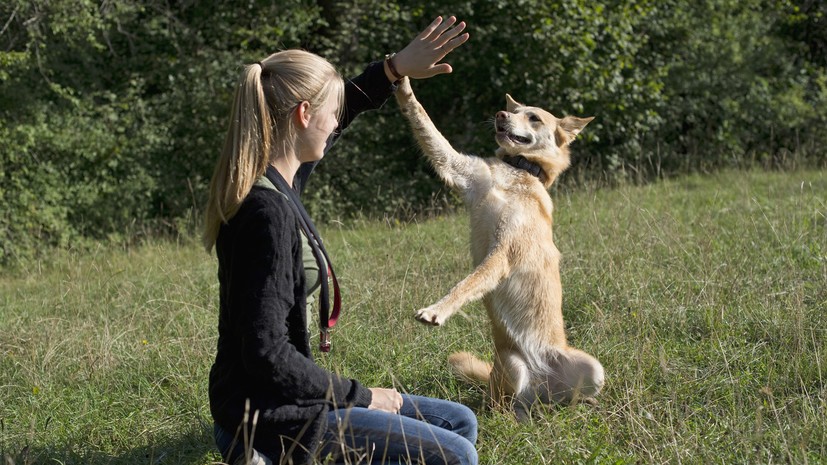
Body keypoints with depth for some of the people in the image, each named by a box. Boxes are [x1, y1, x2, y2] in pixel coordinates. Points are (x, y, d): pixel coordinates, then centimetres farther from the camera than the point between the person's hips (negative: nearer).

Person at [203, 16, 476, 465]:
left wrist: (395, 68, 19)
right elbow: (267, 353, -26)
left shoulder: (273, 183, 4)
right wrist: (360, 396, -14)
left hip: (281, 397, 9)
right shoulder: (269, 212, -23)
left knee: (460, 423, 14)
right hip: (268, 411, -9)